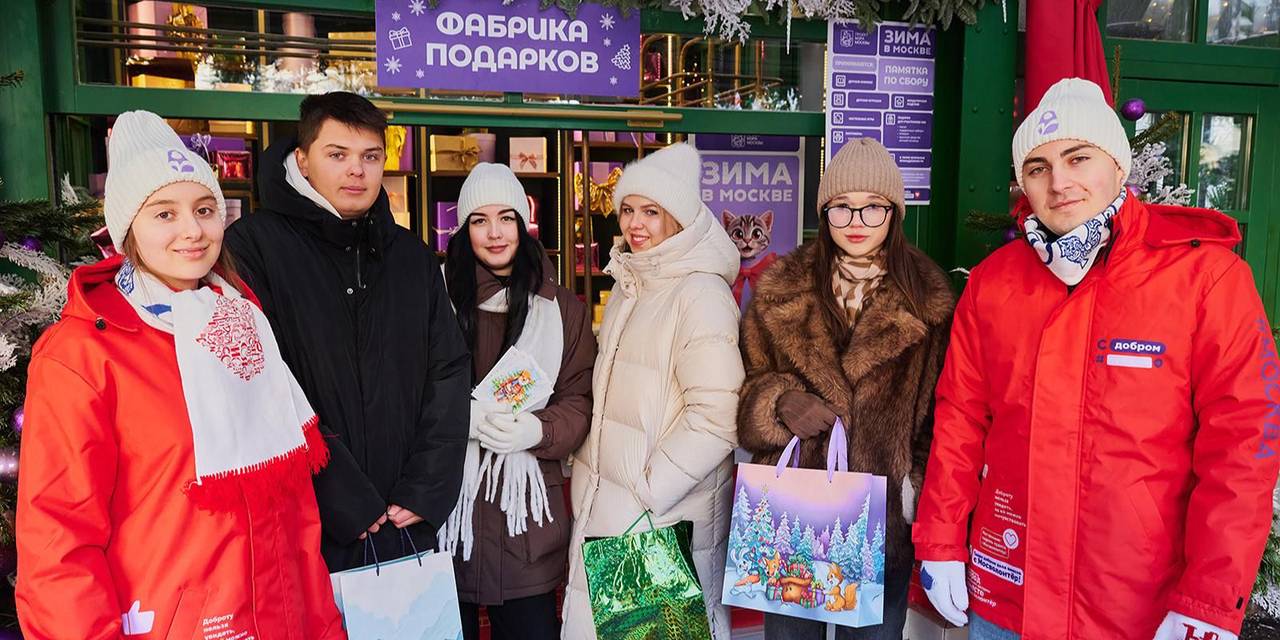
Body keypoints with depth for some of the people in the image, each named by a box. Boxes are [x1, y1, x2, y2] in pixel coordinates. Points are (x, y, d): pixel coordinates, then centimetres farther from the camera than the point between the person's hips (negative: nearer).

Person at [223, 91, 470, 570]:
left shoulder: (414, 258, 10)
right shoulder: (254, 244, -5)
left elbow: (449, 374, 7)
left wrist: (426, 491, -4)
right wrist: (344, 502, -15)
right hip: (302, 531, -4)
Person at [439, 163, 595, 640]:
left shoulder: (563, 308, 8)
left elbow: (579, 403, 4)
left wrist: (538, 429, -16)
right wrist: (463, 416, -17)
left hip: (528, 503, 1)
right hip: (447, 497, -1)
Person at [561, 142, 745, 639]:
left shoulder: (701, 294, -15)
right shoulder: (628, 286, 11)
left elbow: (716, 420, -22)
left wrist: (642, 497, -17)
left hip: (669, 519, -7)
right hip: (602, 506, 7)